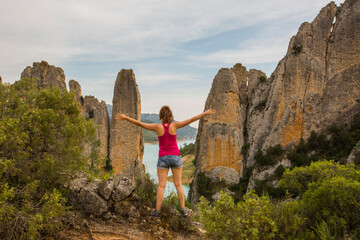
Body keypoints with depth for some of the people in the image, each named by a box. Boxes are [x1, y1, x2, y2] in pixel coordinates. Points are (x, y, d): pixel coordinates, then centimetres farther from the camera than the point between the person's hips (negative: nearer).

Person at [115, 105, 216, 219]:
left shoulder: (158, 127, -10)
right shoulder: (174, 125, -10)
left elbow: (139, 123, -10)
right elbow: (192, 120, -11)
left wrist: (125, 118, -3)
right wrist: (206, 113, -6)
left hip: (163, 158, 0)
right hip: (176, 157, 1)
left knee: (161, 186, 4)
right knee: (178, 184, 10)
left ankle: (157, 211, 5)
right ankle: (183, 209, 13)